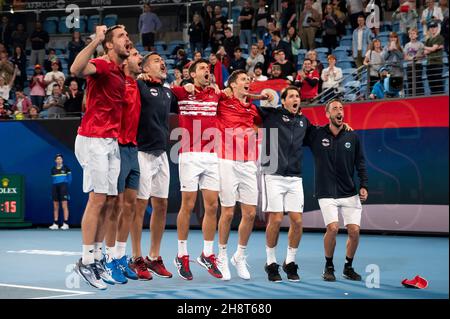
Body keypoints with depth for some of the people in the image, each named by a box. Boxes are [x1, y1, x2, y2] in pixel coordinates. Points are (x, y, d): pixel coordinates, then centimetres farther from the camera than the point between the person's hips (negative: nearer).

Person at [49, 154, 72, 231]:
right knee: (55, 206, 4)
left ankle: (65, 224, -9)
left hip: (63, 186, -4)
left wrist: (66, 185, 1)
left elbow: (69, 178, 5)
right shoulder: (53, 169, 11)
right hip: (55, 187, 4)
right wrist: (54, 185, 7)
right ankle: (55, 224, 7)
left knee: (64, 206, -9)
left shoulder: (66, 168, 1)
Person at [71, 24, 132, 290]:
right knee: (97, 199, -9)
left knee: (106, 202, 8)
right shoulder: (102, 65, -10)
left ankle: (97, 258, 14)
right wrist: (96, 40, -32)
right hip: (94, 140, -8)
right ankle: (85, 262, -4)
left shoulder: (120, 72, 16)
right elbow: (76, 69, -33)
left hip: (112, 142, 8)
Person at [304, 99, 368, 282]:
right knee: (333, 228, -19)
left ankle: (348, 267, 18)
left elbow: (360, 164, 7)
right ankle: (329, 267, 4)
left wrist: (364, 186, -4)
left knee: (354, 230, -5)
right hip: (326, 193, -2)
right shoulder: (316, 135, -2)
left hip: (350, 193, 3)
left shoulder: (353, 137, 4)